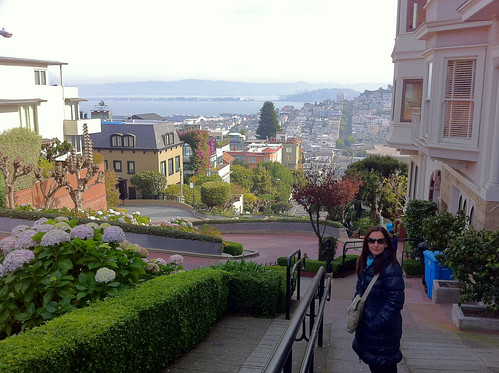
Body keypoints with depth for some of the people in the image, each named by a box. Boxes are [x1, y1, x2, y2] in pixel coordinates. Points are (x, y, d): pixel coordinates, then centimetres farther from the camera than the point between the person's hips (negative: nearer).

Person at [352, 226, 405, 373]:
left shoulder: (391, 268, -23)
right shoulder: (366, 263, 3)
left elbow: (395, 302, -23)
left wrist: (377, 323, -23)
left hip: (383, 331, -8)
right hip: (365, 325, 8)